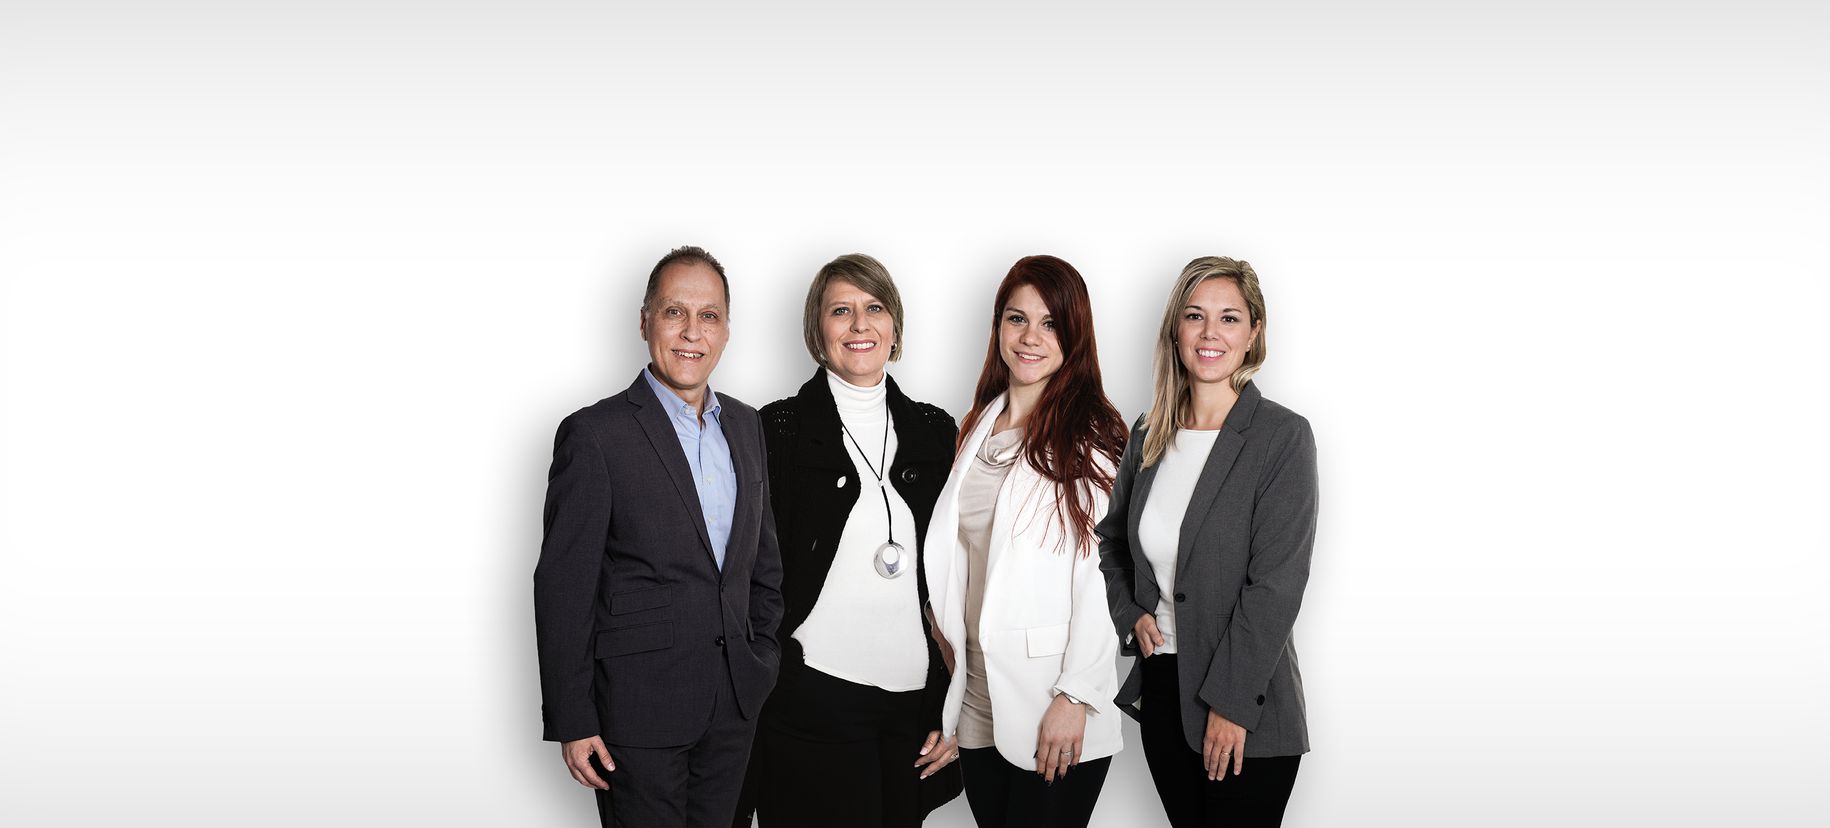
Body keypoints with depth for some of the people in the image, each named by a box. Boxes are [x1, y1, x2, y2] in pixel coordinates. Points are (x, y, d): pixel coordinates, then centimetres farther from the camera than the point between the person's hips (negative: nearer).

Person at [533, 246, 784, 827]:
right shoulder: (595, 435, -11)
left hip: (736, 702, 6)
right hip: (639, 708, -5)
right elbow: (562, 588, -11)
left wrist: (764, 661, 13)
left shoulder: (746, 426, 9)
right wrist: (572, 722, -12)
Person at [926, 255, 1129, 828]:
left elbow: (1103, 576, -13)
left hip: (1055, 715, -6)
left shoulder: (1092, 437, -9)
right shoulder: (980, 427, 12)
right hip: (976, 700, 6)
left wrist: (1074, 696, -16)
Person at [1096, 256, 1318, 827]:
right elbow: (1111, 538, 21)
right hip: (1160, 688, 5)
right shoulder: (1150, 433, 7)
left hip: (1247, 708, -5)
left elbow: (1276, 583, -15)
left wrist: (1231, 702, -16)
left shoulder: (1283, 437, -10)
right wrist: (1131, 614, 3)